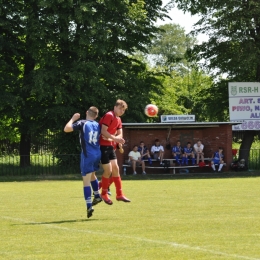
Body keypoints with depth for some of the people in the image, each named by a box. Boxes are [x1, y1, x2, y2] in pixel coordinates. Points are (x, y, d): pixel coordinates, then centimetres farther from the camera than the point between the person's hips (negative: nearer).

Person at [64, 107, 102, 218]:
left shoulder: (82, 123, -8)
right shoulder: (97, 125, 7)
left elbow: (66, 129, -15)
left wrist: (73, 119, -2)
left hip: (87, 155, -6)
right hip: (97, 154, 6)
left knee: (86, 181, -6)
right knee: (92, 175, 32)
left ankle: (89, 206, -15)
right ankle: (97, 196, 37)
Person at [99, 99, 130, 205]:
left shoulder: (118, 120, 13)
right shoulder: (109, 116, -14)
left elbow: (120, 134, 7)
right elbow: (103, 131, -22)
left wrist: (113, 138, -15)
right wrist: (115, 138, -27)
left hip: (110, 146, 9)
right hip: (103, 146, -9)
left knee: (115, 168, 8)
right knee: (108, 170, -7)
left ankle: (119, 194, 14)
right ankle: (104, 194, 10)